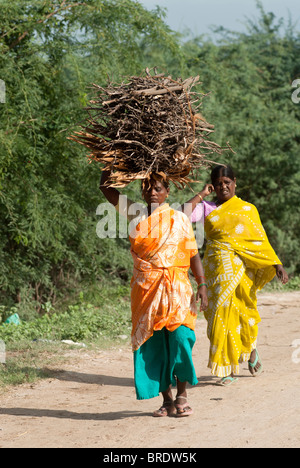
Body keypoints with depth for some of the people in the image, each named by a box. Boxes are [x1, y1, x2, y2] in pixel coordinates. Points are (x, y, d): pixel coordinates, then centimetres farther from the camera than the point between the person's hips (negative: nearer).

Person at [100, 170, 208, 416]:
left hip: (176, 287, -2)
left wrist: (202, 285, 0)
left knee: (179, 337, -13)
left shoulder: (179, 218, 7)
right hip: (146, 288, 2)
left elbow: (193, 254, 7)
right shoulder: (135, 214, 9)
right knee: (154, 343, 0)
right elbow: (106, 187, 11)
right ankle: (167, 399, 8)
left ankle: (182, 396, -1)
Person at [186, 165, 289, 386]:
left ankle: (251, 348, 34)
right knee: (223, 314, -3)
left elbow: (261, 240, 6)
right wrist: (202, 195, -1)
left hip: (242, 268, 0)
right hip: (217, 269, 1)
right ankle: (228, 369, 5)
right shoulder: (208, 209, 8)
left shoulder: (247, 209, 8)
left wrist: (277, 265, -3)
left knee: (244, 311, 2)